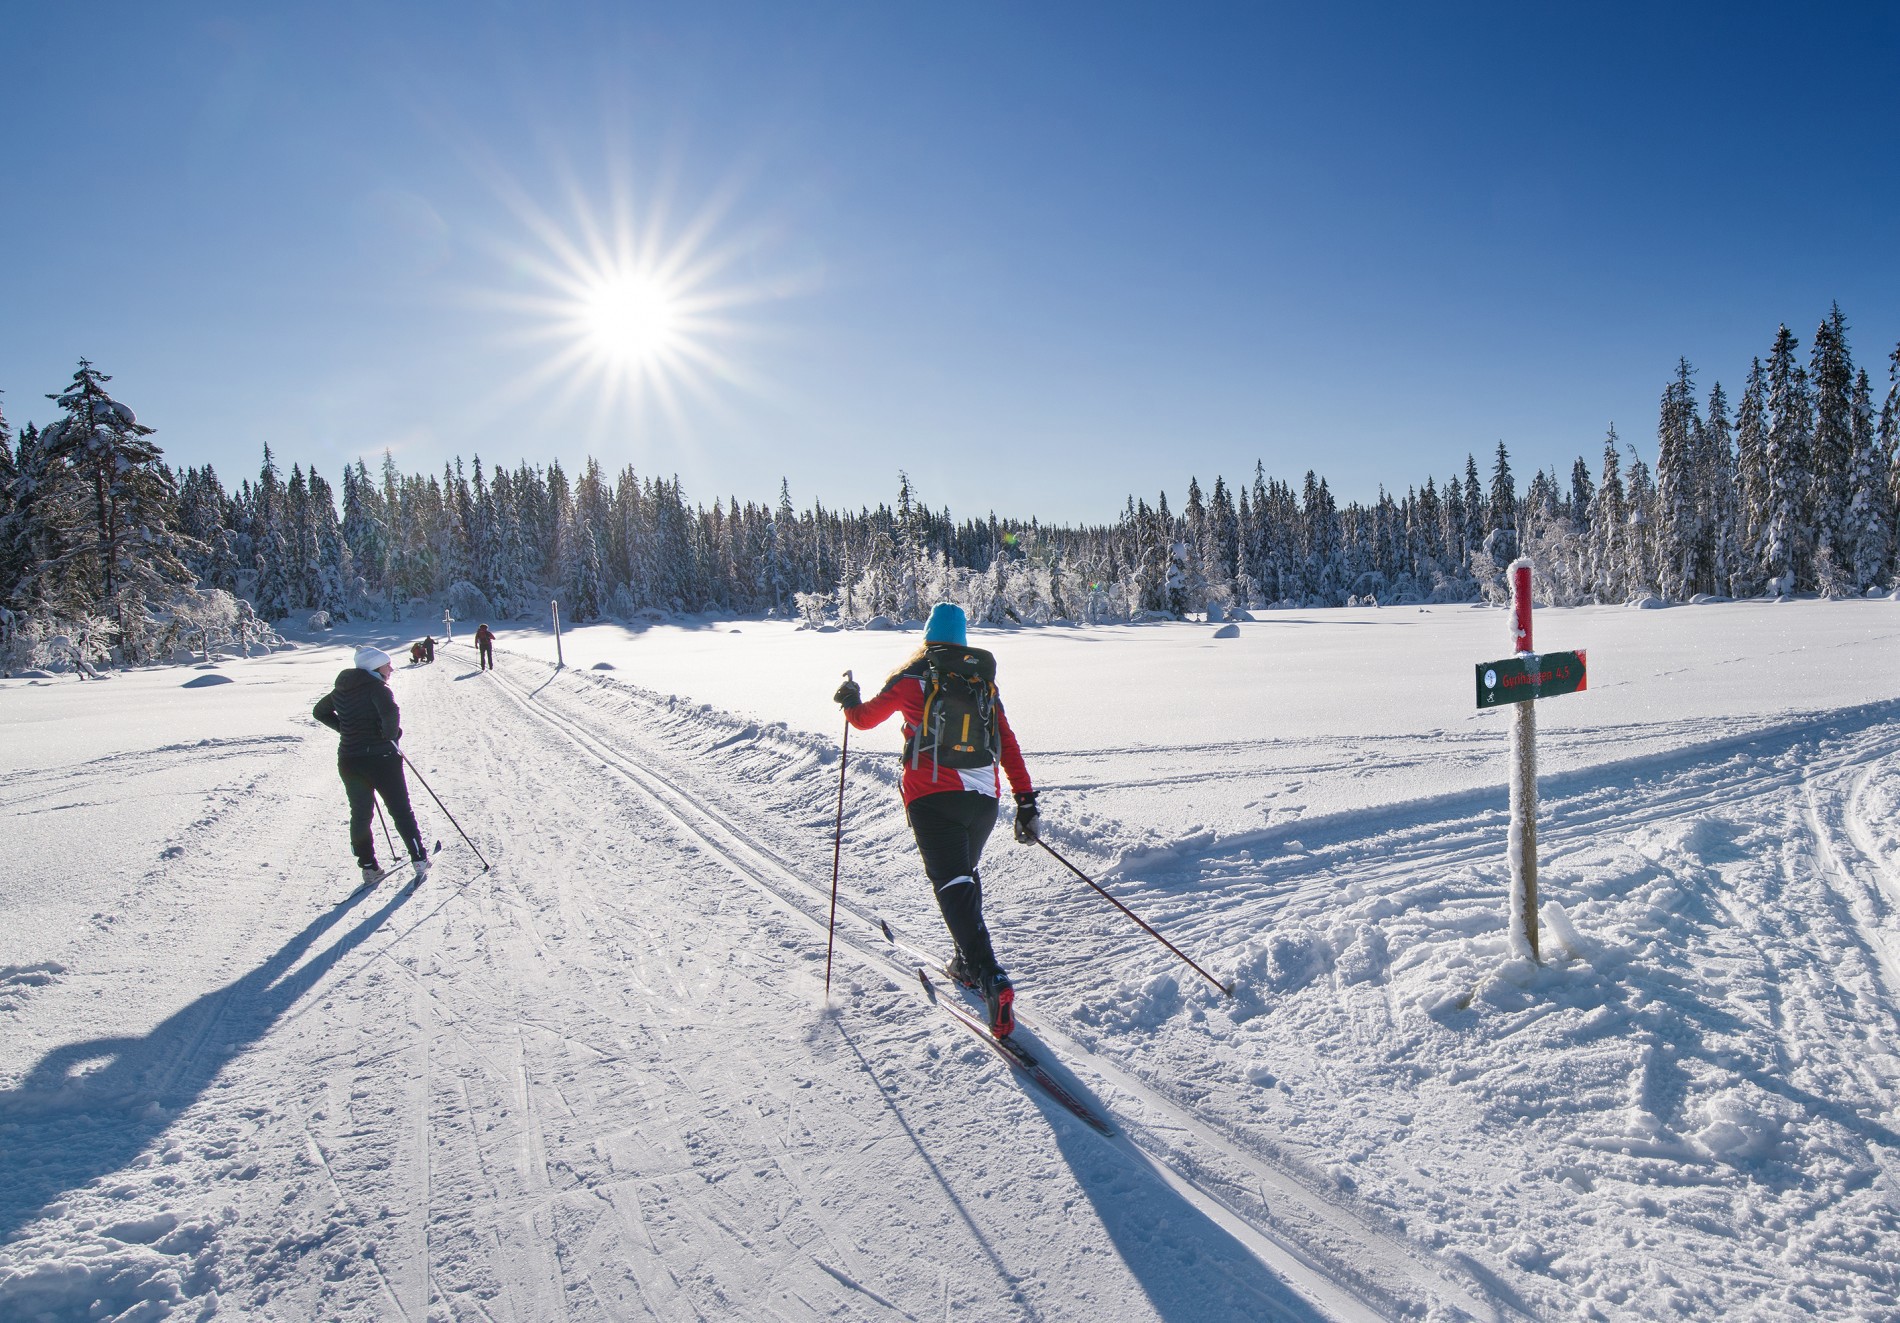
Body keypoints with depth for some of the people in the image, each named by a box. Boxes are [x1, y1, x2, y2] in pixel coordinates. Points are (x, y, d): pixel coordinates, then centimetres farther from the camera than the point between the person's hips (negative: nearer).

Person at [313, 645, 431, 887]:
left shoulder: (342, 690, 9)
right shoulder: (376, 687, -13)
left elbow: (319, 711, 23)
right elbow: (391, 712, -32)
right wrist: (392, 736, -13)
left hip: (349, 761, 6)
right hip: (380, 758, -6)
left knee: (360, 814, 16)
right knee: (401, 811, 7)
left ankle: (369, 867, 17)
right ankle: (420, 860, 12)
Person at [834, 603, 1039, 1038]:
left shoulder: (912, 678, 3)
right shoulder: (984, 680, 13)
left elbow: (864, 718, 10)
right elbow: (1008, 743, 8)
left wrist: (850, 700, 32)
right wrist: (1026, 801, 7)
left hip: (932, 796, -4)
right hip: (983, 797, 5)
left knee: (953, 886, -10)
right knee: (965, 873, 26)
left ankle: (991, 978, -26)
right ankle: (969, 962, 31)